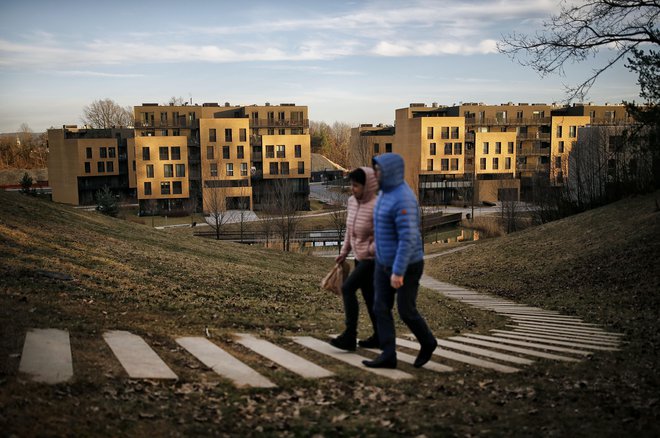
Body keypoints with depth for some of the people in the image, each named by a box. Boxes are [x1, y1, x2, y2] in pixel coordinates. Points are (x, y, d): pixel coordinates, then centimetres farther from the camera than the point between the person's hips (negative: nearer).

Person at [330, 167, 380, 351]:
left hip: (372, 258, -8)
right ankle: (379, 336, 24)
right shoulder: (352, 201, 3)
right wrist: (344, 252, 13)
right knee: (368, 295, 13)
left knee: (347, 288, -15)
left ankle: (349, 336, -10)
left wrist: (370, 250, -21)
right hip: (360, 257, 8)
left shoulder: (377, 206, -22)